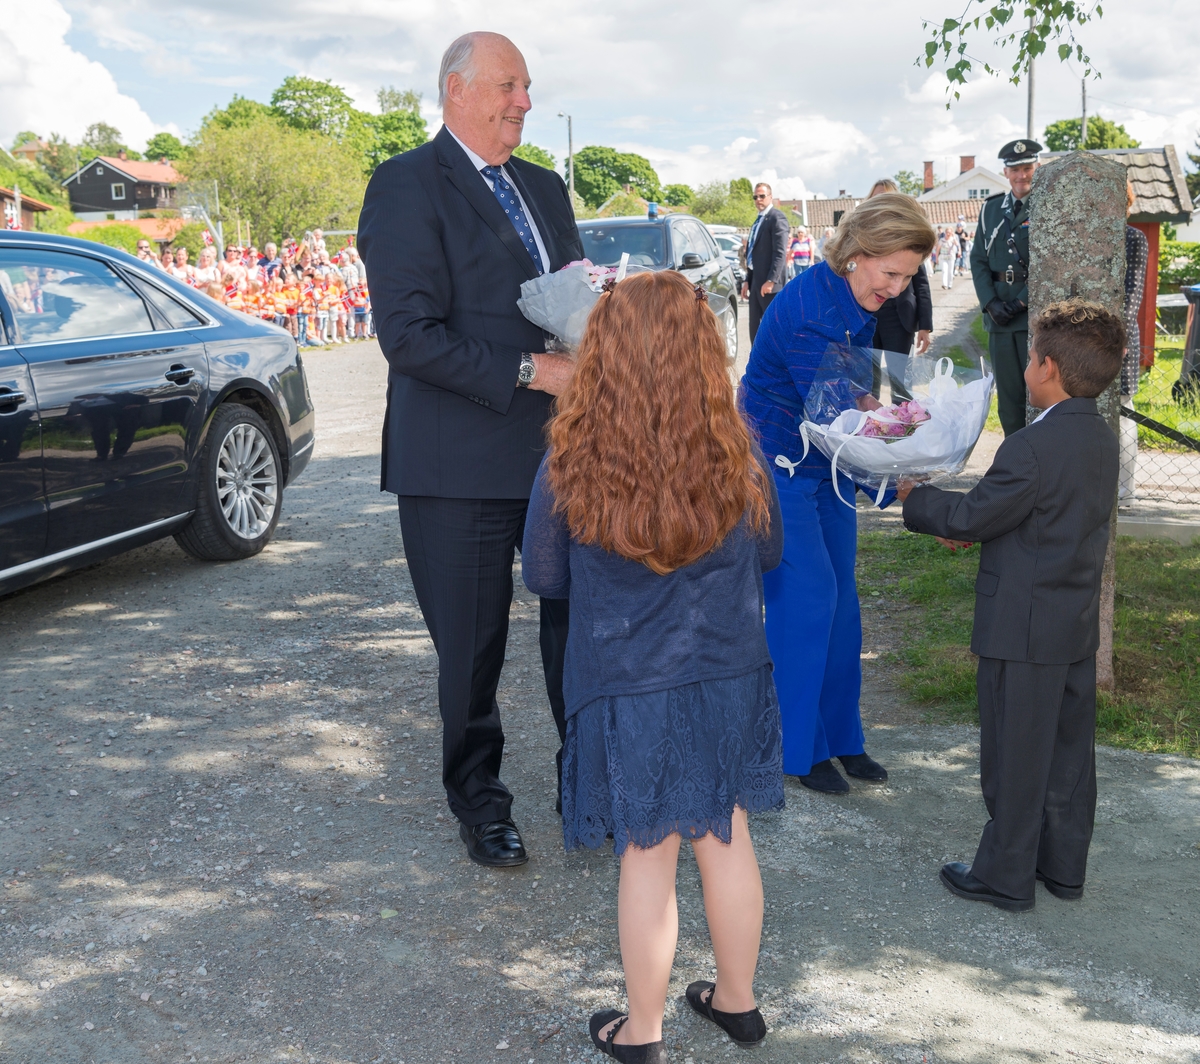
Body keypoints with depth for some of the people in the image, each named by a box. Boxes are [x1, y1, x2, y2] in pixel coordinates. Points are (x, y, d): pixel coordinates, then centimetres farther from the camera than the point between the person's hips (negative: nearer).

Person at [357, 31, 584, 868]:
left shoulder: (544, 188, 16)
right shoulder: (407, 185, -8)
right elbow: (410, 334, -17)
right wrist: (529, 371, -21)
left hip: (563, 450, 6)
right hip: (461, 462, -6)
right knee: (472, 648, 7)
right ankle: (479, 802, 28)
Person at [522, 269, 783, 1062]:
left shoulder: (570, 467, -17)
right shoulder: (739, 456, -11)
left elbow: (544, 577, -3)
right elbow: (770, 552, 6)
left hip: (628, 692, -2)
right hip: (729, 679, 2)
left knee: (648, 858, 12)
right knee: (726, 838, 19)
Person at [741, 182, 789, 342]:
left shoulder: (776, 217, -9)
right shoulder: (758, 220, 19)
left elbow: (780, 253, -17)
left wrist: (770, 281, -22)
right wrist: (748, 281, 15)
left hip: (769, 283, -9)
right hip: (755, 282, 9)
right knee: (756, 330, 10)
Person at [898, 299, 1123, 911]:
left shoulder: (1031, 449, -24)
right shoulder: (1101, 438, 4)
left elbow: (970, 517, -15)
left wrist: (915, 498, 2)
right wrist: (969, 529, 15)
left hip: (1024, 631, -8)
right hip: (1079, 626, 8)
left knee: (1014, 757, 5)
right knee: (1069, 749, 18)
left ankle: (1006, 877, 18)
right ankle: (1063, 865, 32)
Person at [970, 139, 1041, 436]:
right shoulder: (991, 209, 12)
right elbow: (978, 260, 10)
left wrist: (1022, 302, -13)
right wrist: (990, 303, -4)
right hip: (1000, 317, 4)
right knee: (1008, 393, 8)